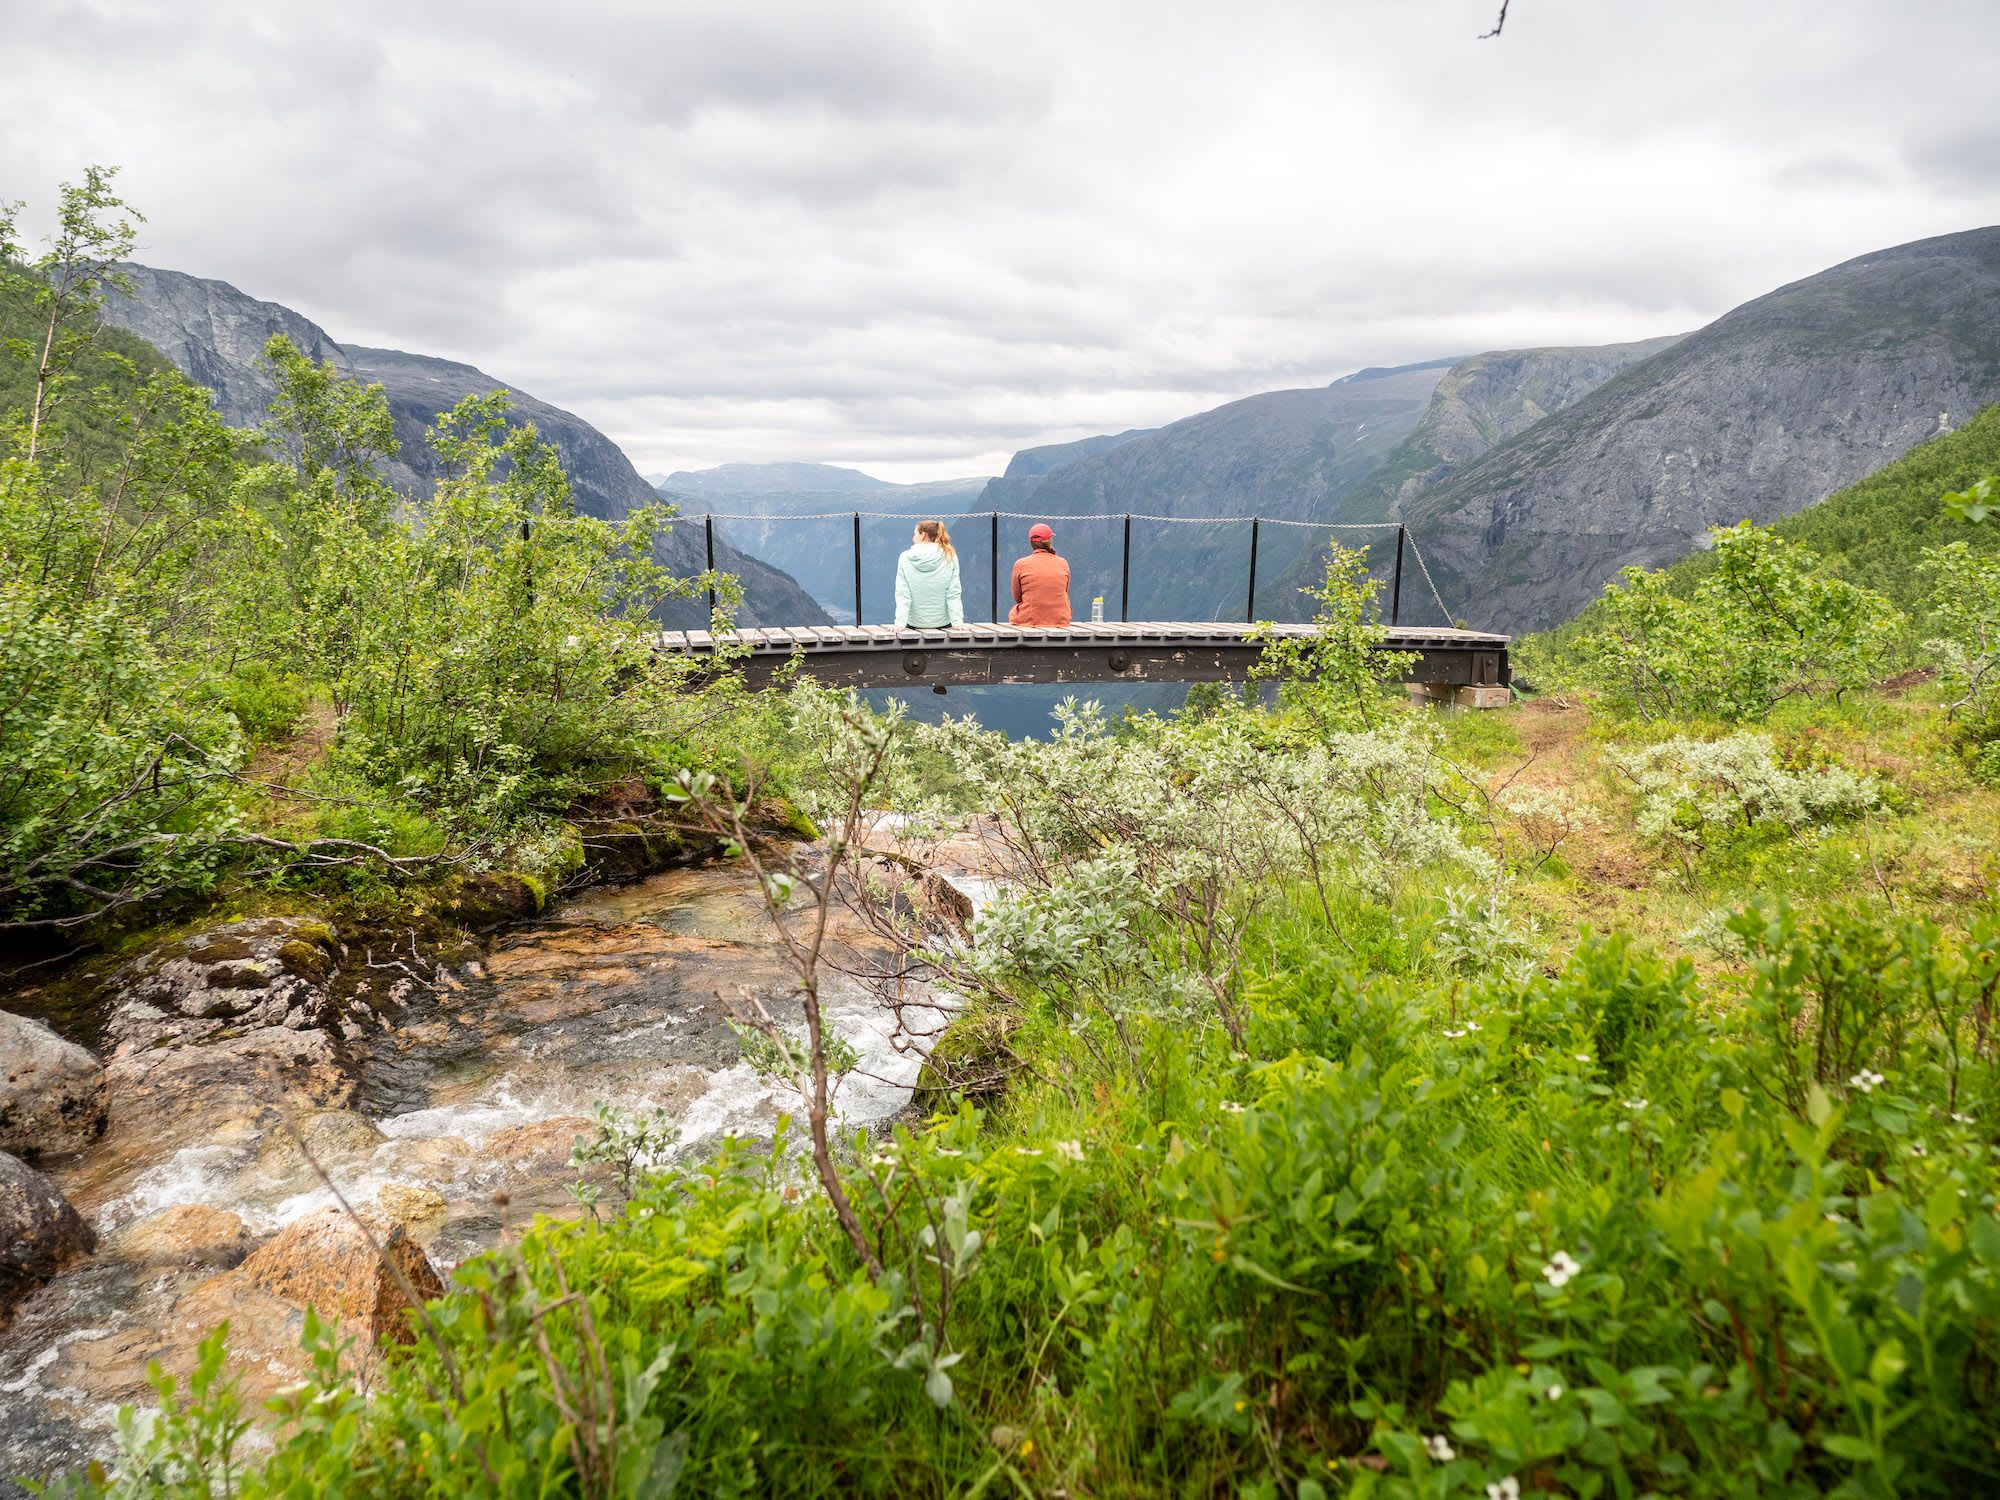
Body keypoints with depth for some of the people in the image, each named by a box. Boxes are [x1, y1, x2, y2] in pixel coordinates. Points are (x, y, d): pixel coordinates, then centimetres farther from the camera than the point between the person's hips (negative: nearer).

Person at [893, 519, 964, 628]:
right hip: (943, 622, 0)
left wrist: (900, 623, -12)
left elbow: (902, 595, -11)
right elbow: (953, 594, -9)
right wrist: (958, 622, -9)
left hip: (914, 623, 0)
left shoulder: (905, 557, -7)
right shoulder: (950, 557, -6)